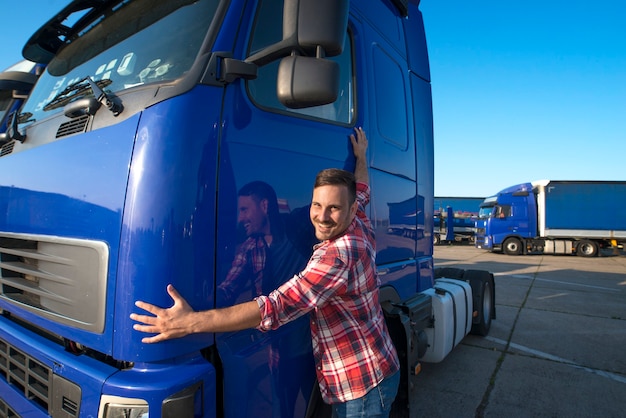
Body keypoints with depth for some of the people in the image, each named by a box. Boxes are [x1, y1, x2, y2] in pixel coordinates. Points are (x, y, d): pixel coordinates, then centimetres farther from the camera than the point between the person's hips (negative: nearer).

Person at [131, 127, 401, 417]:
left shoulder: (336, 257, -30)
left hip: (362, 388, -9)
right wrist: (360, 157, 36)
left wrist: (191, 322, -34)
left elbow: (275, 308, -35)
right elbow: (362, 193, 21)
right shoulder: (362, 230, -2)